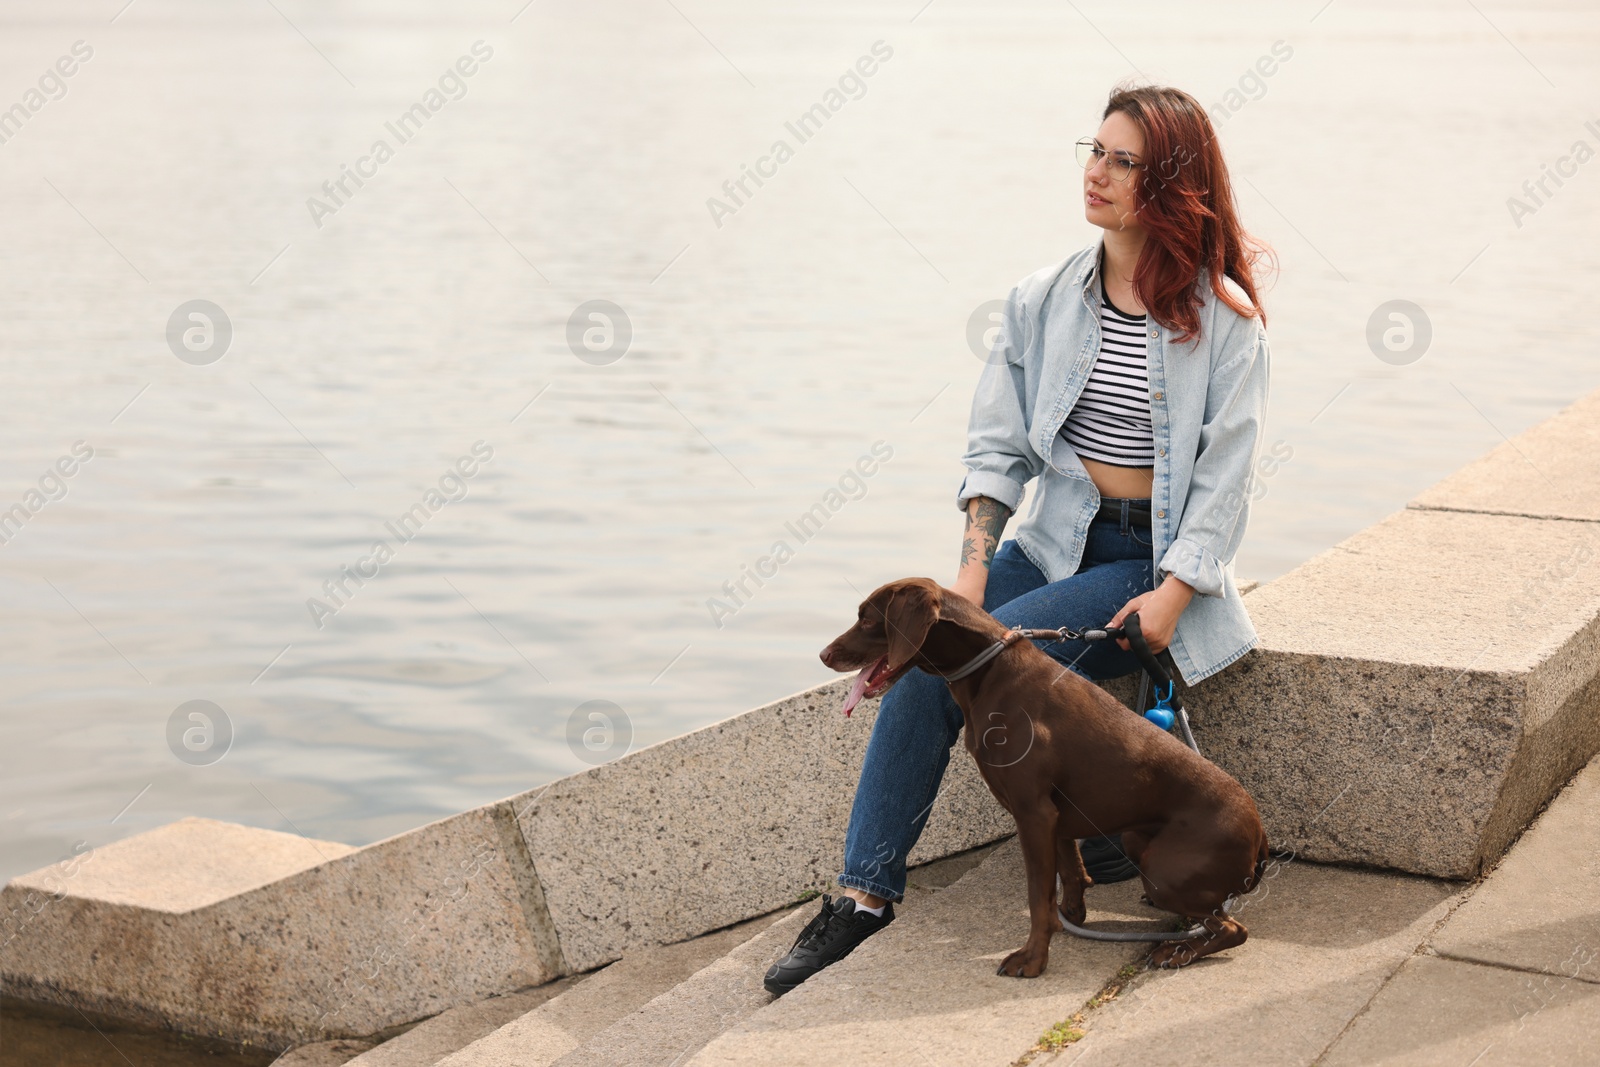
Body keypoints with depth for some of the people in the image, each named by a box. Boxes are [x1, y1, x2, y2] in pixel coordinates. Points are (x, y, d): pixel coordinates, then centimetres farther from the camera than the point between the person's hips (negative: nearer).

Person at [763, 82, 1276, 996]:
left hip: (1157, 558, -4)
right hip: (1058, 540, 4)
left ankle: (1109, 832, -4)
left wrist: (1172, 595, -18)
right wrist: (974, 564, -10)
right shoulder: (1045, 300, 5)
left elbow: (1226, 475, -8)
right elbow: (998, 445, 3)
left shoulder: (1225, 318, -6)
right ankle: (867, 889, -15)